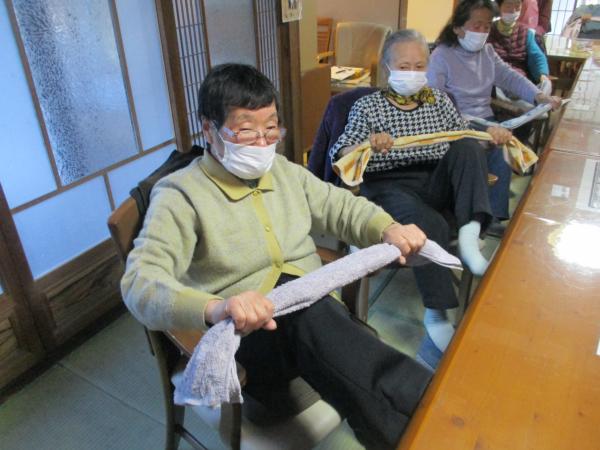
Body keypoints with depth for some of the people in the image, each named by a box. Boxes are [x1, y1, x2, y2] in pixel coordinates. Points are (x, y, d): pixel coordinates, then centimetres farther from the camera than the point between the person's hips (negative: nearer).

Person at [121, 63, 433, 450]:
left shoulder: (283, 170, 12)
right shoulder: (180, 194, -7)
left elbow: (341, 205, 21)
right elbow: (141, 281, -19)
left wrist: (388, 228, -2)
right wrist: (214, 307, -40)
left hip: (320, 315, 5)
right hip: (244, 336, -4)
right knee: (306, 310, -36)